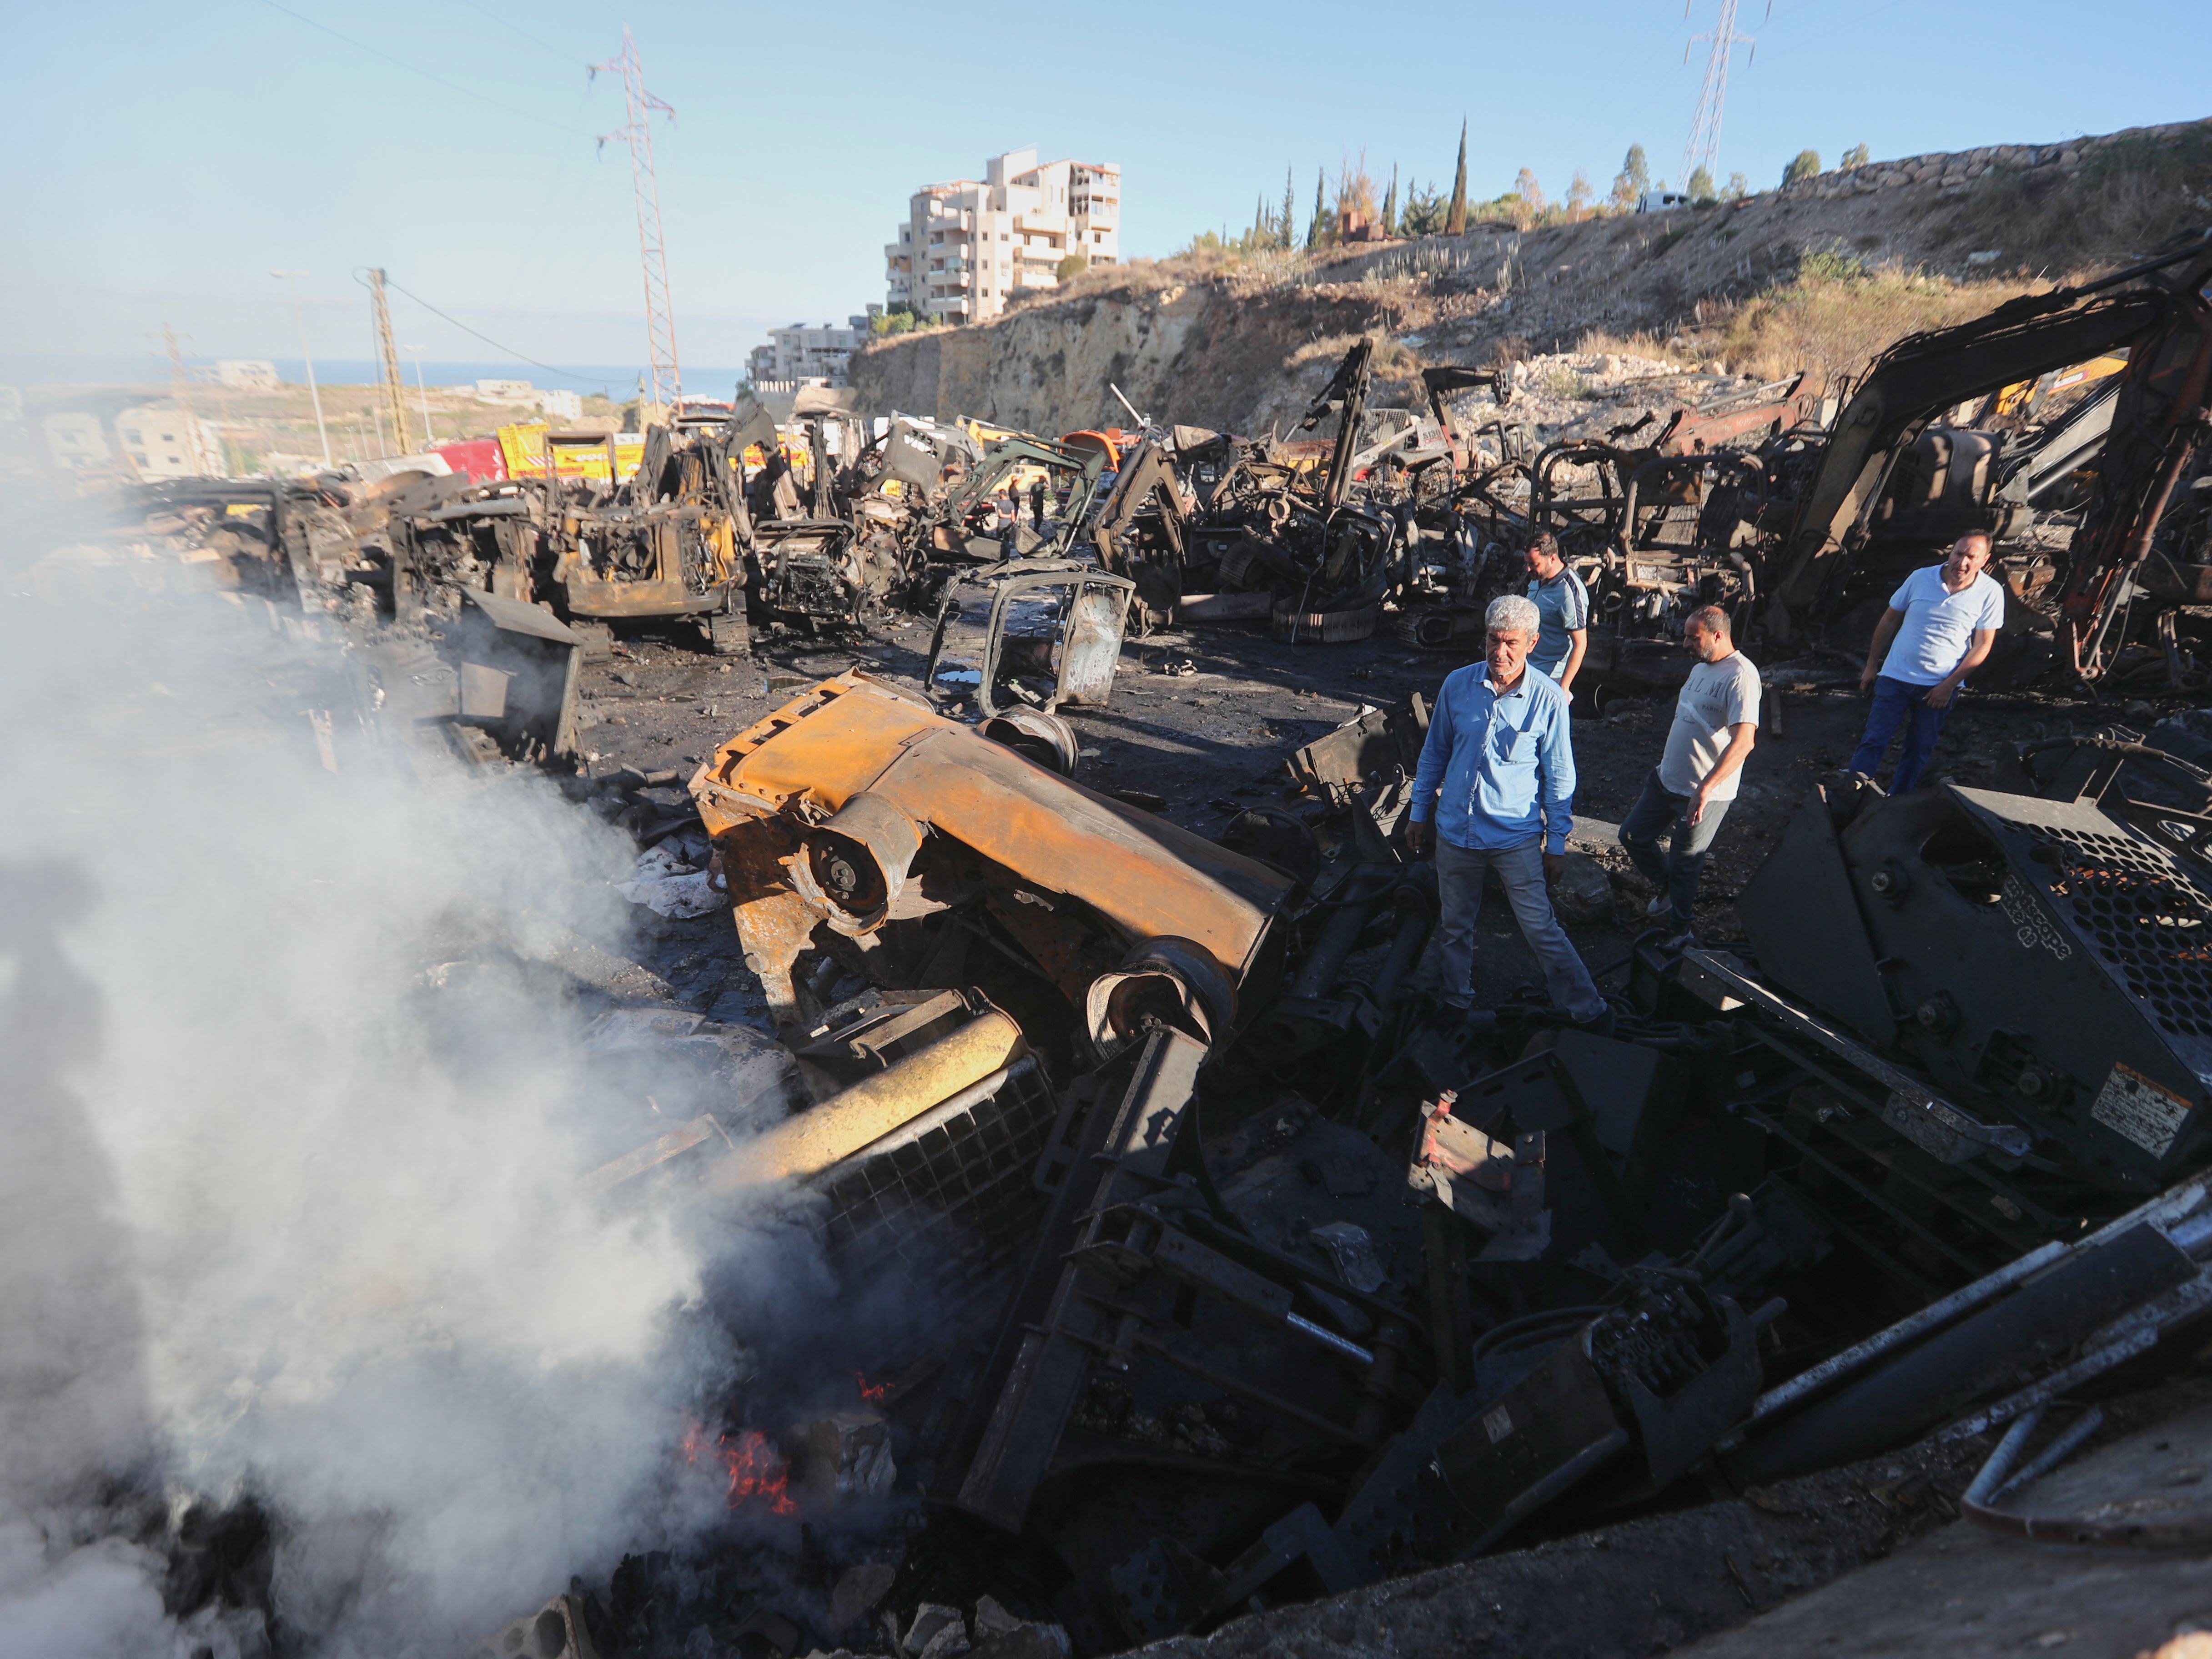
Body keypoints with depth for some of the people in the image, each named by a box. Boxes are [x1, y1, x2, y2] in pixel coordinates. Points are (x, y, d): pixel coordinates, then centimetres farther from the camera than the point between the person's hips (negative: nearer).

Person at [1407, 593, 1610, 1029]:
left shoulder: (1548, 699, -11)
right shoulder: (1457, 685, -5)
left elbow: (1559, 777, -3)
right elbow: (1434, 753, 8)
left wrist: (1558, 842, -1)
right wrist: (1418, 812, 11)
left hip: (1516, 836, -3)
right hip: (1455, 830, 3)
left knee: (1541, 929, 2)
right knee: (1454, 925, 17)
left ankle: (1589, 1012, 18)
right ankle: (1454, 1001, 37)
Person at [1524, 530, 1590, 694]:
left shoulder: (1569, 592, -24)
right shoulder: (1538, 579, 2)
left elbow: (1580, 644, -22)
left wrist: (1564, 688, -24)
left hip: (1552, 678, -8)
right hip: (1529, 668, 9)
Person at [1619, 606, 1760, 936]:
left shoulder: (1741, 676, -21)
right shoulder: (1700, 669, 10)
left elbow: (1743, 741, -31)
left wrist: (1705, 789, -37)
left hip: (1706, 794, -9)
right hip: (1666, 780, 9)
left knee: (1684, 865, 4)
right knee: (1632, 835, 16)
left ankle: (1677, 929, 25)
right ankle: (1667, 888, 39)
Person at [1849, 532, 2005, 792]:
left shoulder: (1991, 593, -7)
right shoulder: (1921, 578, -4)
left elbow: (1983, 645, -5)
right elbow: (1890, 620, 6)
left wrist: (1949, 685, -11)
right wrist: (1871, 665, 7)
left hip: (1941, 686, 0)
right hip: (1896, 676, 0)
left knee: (1919, 750, 9)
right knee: (1874, 741, -7)